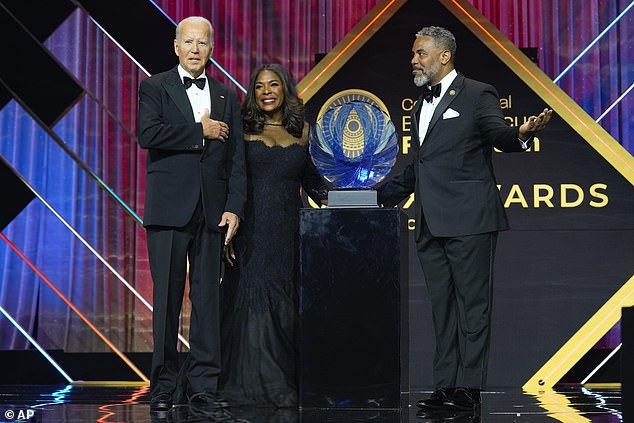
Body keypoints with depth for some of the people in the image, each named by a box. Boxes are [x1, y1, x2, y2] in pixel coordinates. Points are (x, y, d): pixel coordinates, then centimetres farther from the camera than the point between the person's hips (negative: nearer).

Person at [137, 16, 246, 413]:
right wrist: (201, 131, -9)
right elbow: (148, 134, -13)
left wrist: (234, 208, -2)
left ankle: (204, 382, 9)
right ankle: (163, 385, 6)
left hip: (212, 211, 3)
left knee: (208, 296, 4)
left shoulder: (227, 96, 15)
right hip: (169, 208, -3)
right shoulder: (155, 88, 6)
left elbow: (237, 158, 9)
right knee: (167, 298, -1)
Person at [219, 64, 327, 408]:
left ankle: (287, 384, 11)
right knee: (255, 303, -6)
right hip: (252, 234, -3)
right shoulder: (243, 131, 2)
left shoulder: (300, 131, 12)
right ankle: (256, 385, 2)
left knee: (286, 309, 3)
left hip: (289, 233, 3)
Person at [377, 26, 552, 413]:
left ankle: (469, 389, -2)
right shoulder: (422, 106, 21)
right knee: (443, 308, 10)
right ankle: (446, 386, 14)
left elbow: (499, 134, -17)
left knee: (472, 305, -4)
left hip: (469, 220, -8)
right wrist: (379, 197, 24)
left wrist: (522, 134, -39)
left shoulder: (477, 95, -2)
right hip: (431, 225, 8)